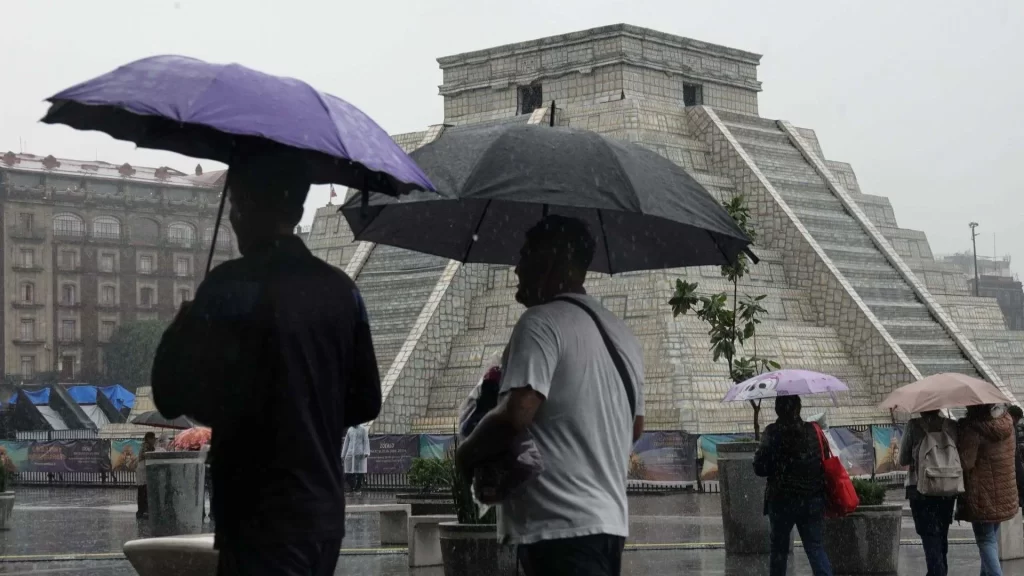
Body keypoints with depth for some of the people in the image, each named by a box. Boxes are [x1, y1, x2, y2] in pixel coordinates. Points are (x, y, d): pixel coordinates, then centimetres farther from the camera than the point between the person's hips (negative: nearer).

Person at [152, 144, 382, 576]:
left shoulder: (232, 286, -13)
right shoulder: (341, 290, 6)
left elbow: (172, 395, -13)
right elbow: (366, 402, 12)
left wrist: (183, 327, 5)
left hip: (262, 518, -7)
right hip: (325, 511, 7)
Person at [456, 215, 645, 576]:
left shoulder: (542, 322, -10)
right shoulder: (623, 335, 19)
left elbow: (516, 414, -21)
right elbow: (634, 428, 27)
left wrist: (467, 453, -4)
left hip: (559, 526, -10)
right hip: (611, 519, 10)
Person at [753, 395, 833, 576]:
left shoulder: (772, 433, -11)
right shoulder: (814, 431, 0)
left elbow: (760, 468, -12)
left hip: (782, 500, -2)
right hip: (813, 500, 2)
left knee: (779, 549, 12)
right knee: (816, 547, 3)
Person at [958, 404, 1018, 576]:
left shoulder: (972, 428, -20)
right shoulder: (1006, 421, 1)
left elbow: (965, 463, -20)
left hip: (982, 495, -7)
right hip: (1005, 495, 7)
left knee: (986, 540, -2)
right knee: (992, 537, 21)